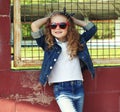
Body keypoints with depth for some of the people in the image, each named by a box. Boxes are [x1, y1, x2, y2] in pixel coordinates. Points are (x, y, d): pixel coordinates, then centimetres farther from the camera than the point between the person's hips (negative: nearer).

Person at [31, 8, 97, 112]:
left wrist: (73, 19, 14)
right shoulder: (49, 44, 2)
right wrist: (49, 17, 7)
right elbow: (34, 26, -9)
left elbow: (91, 27, 14)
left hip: (79, 88, 4)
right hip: (61, 89, -4)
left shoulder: (77, 41, 9)